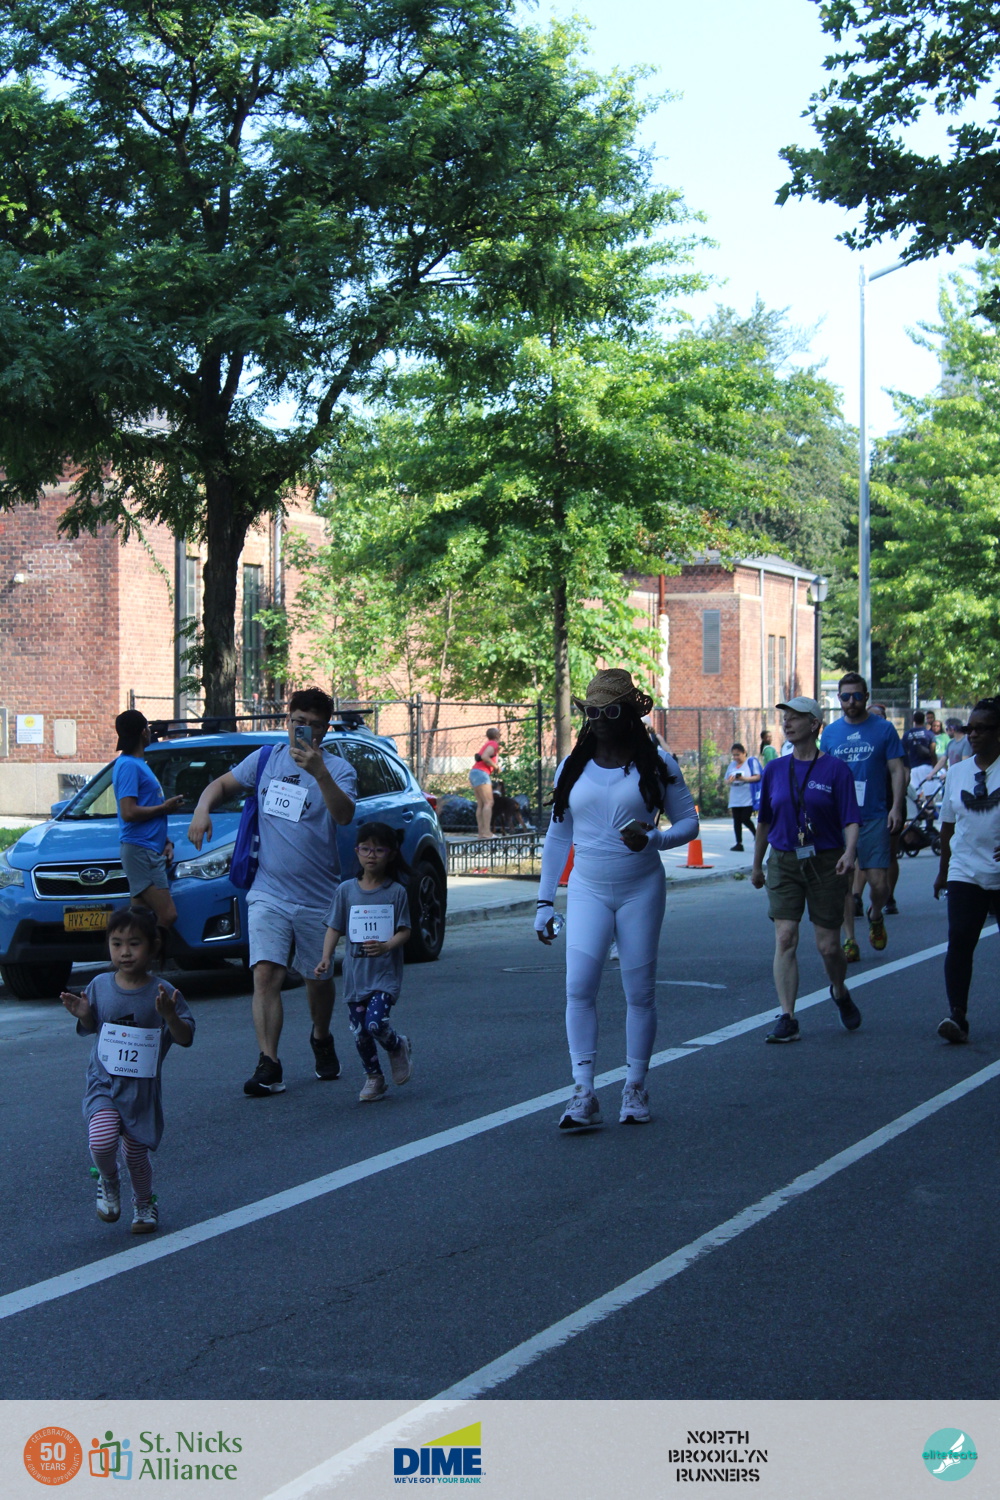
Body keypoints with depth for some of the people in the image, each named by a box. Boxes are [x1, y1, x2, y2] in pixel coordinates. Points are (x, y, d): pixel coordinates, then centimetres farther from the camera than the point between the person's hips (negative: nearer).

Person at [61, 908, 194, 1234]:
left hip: (143, 1089, -1)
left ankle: (144, 1203, 36)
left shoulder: (162, 993, -8)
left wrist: (170, 1015, -28)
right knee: (102, 1141, -22)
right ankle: (108, 1181, 11)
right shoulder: (100, 986, -1)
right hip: (103, 1083, 1)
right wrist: (82, 1014, -9)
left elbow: (186, 1038, -9)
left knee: (137, 1154, 6)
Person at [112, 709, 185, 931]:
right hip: (140, 850, -10)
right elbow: (129, 812, -19)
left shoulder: (139, 764, 21)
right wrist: (165, 807, -8)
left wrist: (166, 842, 16)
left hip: (151, 850, 10)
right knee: (167, 916, -16)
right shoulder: (129, 765, -10)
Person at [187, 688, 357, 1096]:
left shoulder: (337, 768, -7)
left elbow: (344, 815, -26)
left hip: (318, 897, -1)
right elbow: (222, 784, 19)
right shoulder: (266, 758, 6)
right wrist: (202, 810, -2)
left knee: (318, 978, 14)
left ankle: (321, 1039, 42)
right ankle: (268, 1066, -18)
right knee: (265, 974, -14)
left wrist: (320, 773, -41)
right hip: (269, 891, 2)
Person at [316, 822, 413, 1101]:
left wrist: (386, 946, -24)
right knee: (360, 1032, 5)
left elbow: (404, 931, -4)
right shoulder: (346, 890, 3)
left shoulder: (396, 892, -2)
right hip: (355, 973, 3)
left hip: (386, 973, -3)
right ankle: (373, 1077, 26)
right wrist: (326, 958, -10)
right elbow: (334, 928, 4)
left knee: (375, 1023, -20)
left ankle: (398, 1047, 12)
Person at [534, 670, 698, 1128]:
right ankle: (583, 1094, -13)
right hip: (587, 890, 2)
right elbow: (558, 836, 14)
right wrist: (545, 901, 10)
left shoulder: (656, 764, 1)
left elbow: (688, 821, 3)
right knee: (579, 986, -14)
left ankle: (635, 1089, 14)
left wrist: (653, 839, -19)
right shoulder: (572, 767, 9)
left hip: (640, 889, -1)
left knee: (639, 990, 3)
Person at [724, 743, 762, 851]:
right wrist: (730, 781, -11)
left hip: (748, 798, -5)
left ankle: (756, 834, 15)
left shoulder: (751, 762, -1)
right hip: (735, 799, 5)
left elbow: (758, 777, -8)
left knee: (745, 819, -11)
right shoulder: (731, 765, 14)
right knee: (737, 821, 2)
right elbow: (726, 781, 14)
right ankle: (739, 843, 7)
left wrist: (745, 779, -22)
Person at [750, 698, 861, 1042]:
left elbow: (850, 820, -8)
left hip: (826, 864, -3)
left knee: (828, 946, 2)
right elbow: (765, 821, 17)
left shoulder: (834, 769, -4)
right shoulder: (775, 770, 8)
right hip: (783, 863, 3)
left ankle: (840, 994, 33)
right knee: (785, 939, -10)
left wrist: (849, 853, -26)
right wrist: (757, 866, 22)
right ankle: (787, 1018, -9)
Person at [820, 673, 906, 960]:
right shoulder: (831, 731, 8)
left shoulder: (883, 729, 1)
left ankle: (875, 916, 27)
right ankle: (850, 940, 10)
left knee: (878, 883, -4)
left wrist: (896, 807, -10)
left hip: (874, 818, -2)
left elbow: (897, 770, 1)